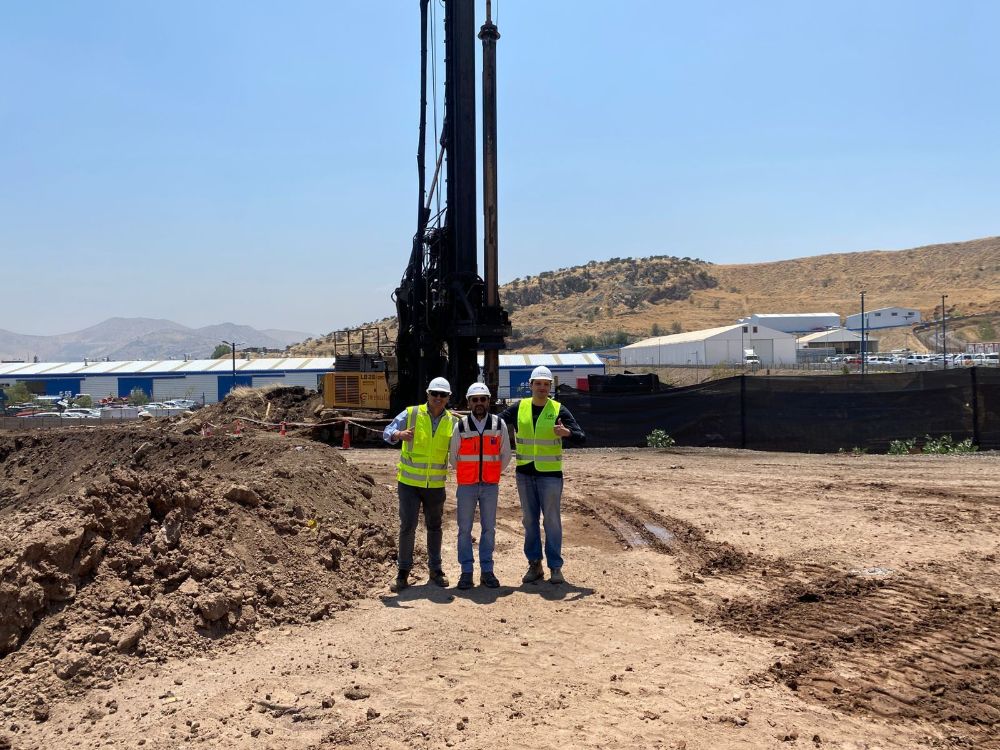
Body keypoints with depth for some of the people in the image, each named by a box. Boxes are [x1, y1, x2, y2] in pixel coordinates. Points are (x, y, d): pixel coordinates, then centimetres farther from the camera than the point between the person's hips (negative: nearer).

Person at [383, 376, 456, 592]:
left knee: (434, 526, 14)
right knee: (407, 526, -4)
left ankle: (435, 568, 27)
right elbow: (387, 433, -11)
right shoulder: (411, 413, -6)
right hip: (409, 482, -2)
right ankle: (403, 571, 10)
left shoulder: (452, 422, 1)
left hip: (436, 485, 3)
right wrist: (399, 434, -32)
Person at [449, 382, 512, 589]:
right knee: (465, 529, 2)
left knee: (489, 529, 5)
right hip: (466, 486, -1)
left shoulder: (499, 425, 0)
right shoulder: (460, 426, -2)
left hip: (490, 486, 1)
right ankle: (466, 571, 11)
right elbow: (454, 457, 9)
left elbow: (505, 455, 9)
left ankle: (487, 570, 15)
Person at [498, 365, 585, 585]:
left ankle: (555, 566, 10)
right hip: (524, 473, 3)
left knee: (552, 520, 1)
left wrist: (567, 433, -29)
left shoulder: (558, 410, -4)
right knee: (529, 520, 10)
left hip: (550, 473, -3)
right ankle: (534, 564, 20)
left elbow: (581, 437, -8)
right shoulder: (519, 407, 3)